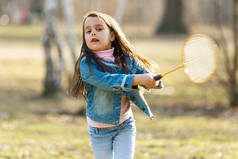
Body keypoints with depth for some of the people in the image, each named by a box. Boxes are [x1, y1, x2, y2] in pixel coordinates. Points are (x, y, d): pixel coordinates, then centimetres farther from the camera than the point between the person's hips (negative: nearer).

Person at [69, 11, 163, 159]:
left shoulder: (126, 59, -5)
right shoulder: (86, 65, -18)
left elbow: (146, 74, -11)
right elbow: (107, 81, -32)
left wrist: (153, 80, -36)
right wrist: (136, 80, -44)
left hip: (125, 126, 2)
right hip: (100, 130, -2)